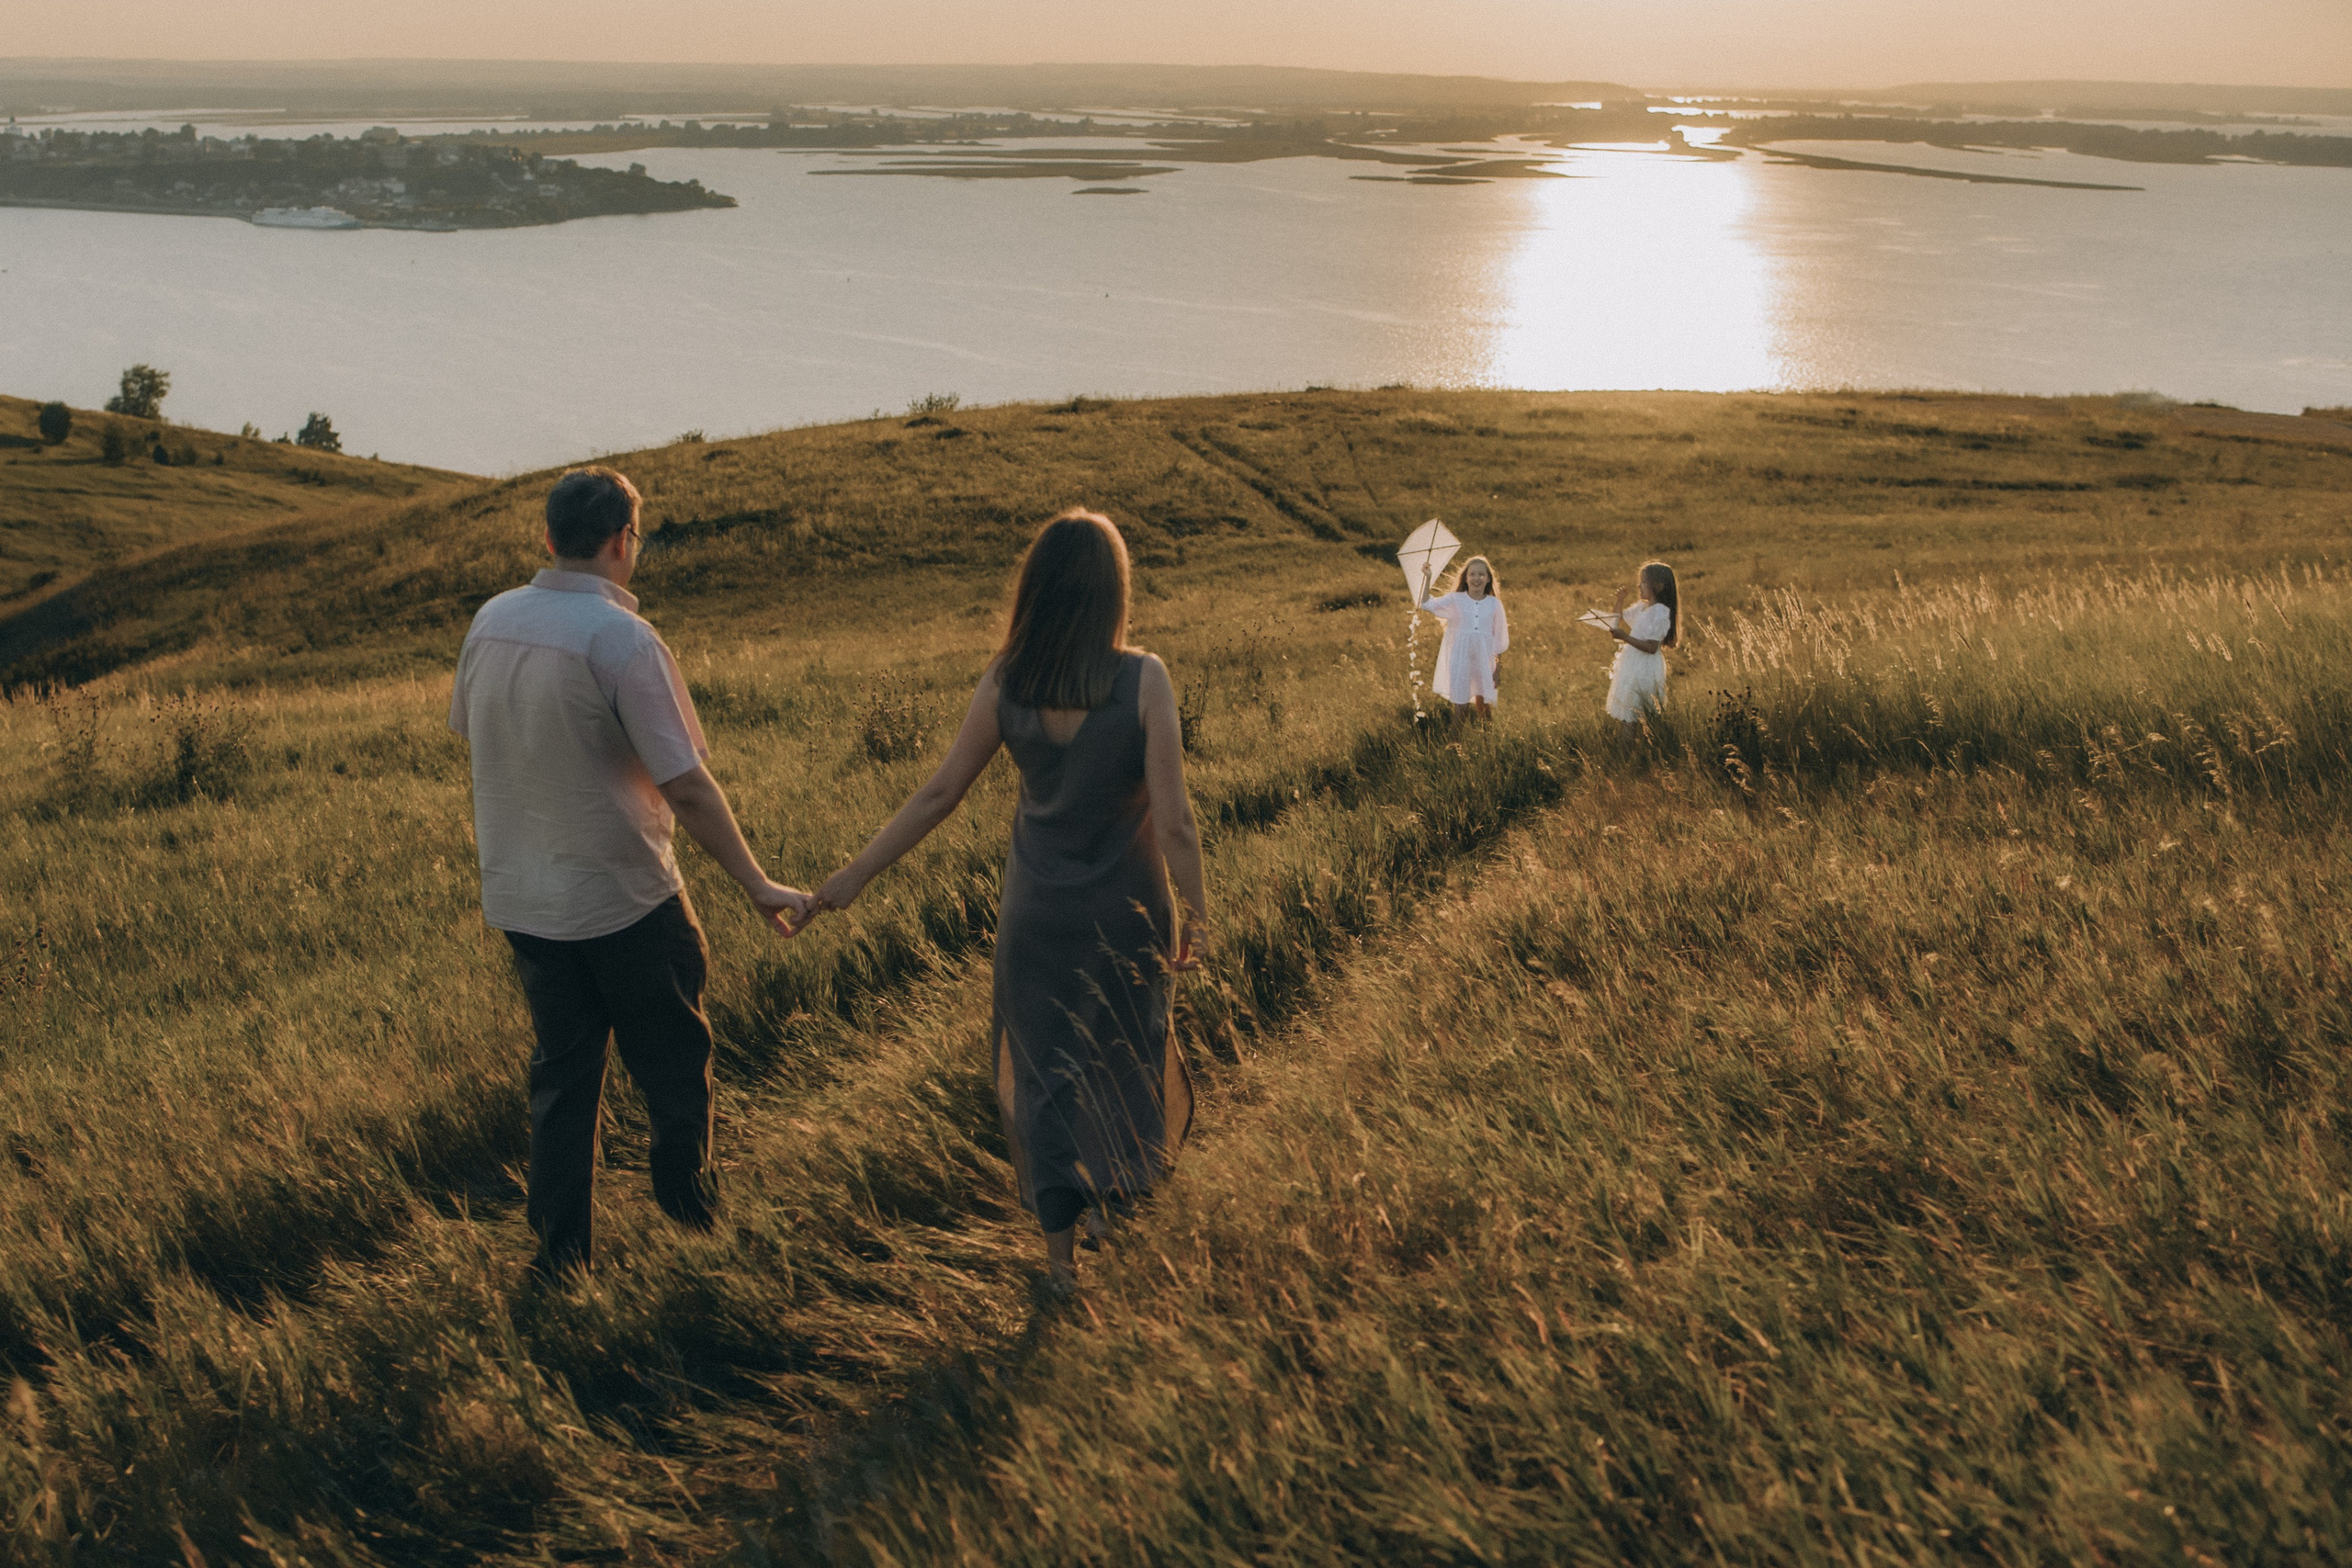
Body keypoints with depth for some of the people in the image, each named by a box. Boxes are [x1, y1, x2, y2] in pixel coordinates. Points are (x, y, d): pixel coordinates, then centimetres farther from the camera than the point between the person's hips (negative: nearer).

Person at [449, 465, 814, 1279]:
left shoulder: (491, 621, -1)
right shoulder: (621, 640, -20)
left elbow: (467, 733, 14)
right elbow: (687, 787, -22)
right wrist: (759, 887, -16)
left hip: (521, 894, 6)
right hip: (622, 898, -6)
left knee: (561, 1069, 16)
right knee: (673, 1058, 16)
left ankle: (559, 1249, 19)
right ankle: (687, 1204, 26)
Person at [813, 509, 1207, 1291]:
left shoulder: (1004, 684, -13)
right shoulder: (1144, 680, -20)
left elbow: (939, 794, -8)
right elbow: (1172, 821, -20)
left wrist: (856, 875, 3)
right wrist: (1197, 911, -5)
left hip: (1037, 912, 2)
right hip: (1127, 913, -2)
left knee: (1043, 1070, 17)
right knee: (1126, 1052, 25)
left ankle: (1060, 1253, 25)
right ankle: (1112, 1198, 42)